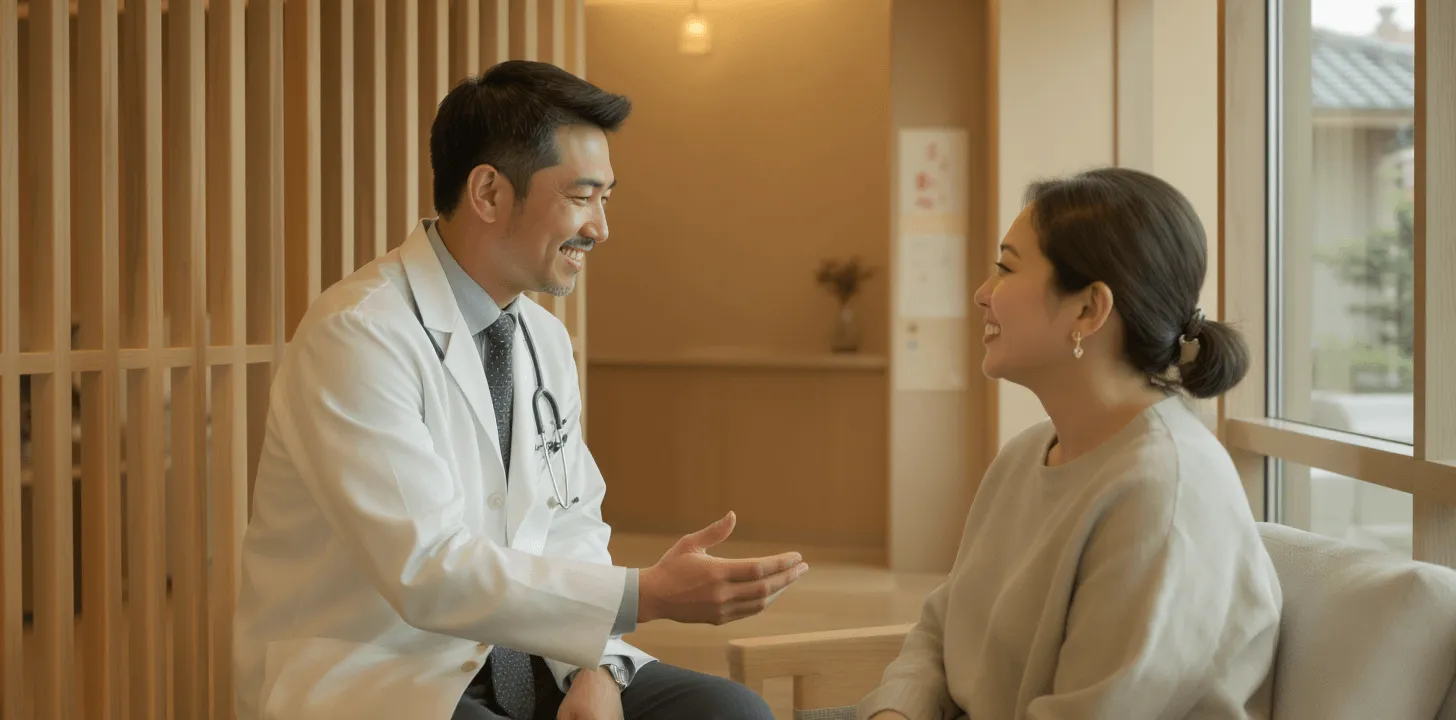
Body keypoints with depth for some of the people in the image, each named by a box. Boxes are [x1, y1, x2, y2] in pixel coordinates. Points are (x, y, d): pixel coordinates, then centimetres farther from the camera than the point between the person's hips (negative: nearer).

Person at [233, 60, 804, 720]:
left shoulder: (546, 340, 9)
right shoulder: (355, 335, -17)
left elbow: (572, 528, 10)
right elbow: (424, 568, -24)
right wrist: (643, 596, -27)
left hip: (512, 654, 7)